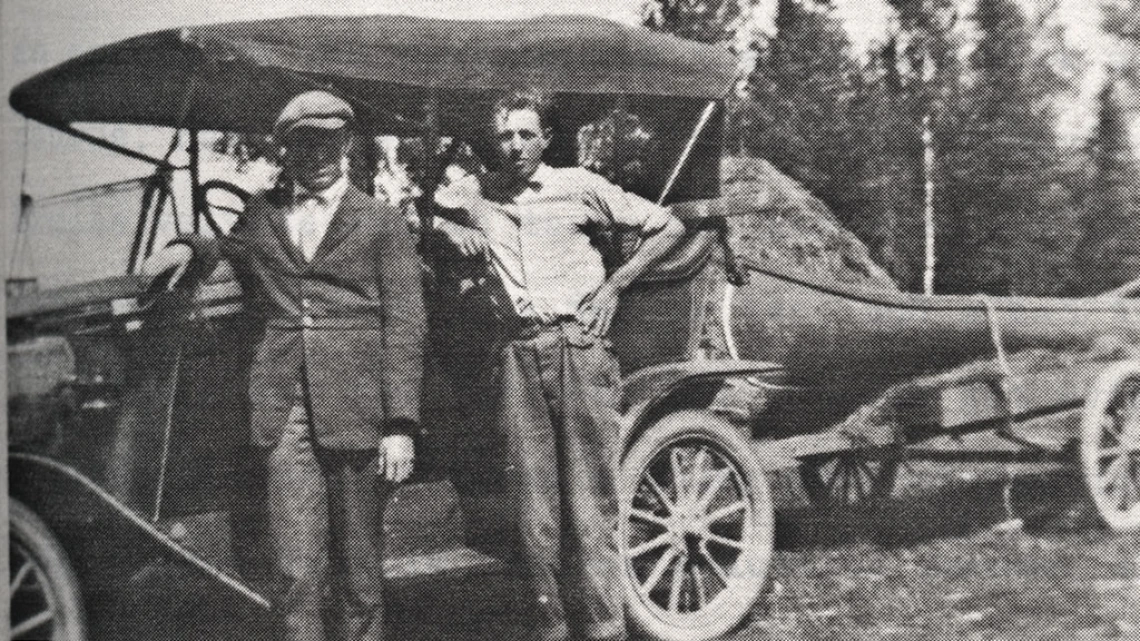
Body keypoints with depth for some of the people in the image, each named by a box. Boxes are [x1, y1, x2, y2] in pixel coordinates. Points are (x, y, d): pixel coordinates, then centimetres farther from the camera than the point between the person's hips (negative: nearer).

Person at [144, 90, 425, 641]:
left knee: (357, 565, 7)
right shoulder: (261, 213, 16)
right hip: (283, 410, 2)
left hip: (355, 410, -2)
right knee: (295, 570, 0)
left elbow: (405, 327, 0)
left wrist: (400, 425, -8)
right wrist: (190, 246, 14)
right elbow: (237, 251, 38)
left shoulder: (381, 223, 6)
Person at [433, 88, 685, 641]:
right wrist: (449, 228, 8)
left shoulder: (578, 186, 6)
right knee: (533, 510, 1)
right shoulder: (472, 192, 14)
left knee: (589, 507, -4)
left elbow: (668, 227, 10)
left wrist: (612, 286, 3)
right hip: (518, 357, 3)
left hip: (578, 347, -2)